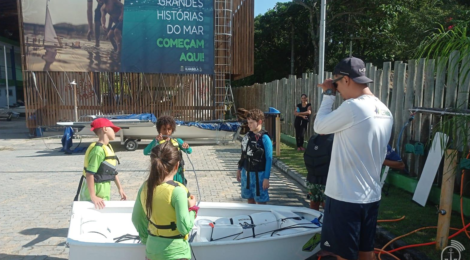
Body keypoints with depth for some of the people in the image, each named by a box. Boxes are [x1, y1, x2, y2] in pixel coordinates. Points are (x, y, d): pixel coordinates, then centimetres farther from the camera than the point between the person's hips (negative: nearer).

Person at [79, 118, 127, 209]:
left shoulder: (108, 148, 7)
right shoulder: (98, 150, -21)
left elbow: (113, 171, 13)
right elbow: (89, 174, -25)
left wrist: (120, 188, 17)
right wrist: (93, 196, -25)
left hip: (103, 194, 9)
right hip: (97, 194, -9)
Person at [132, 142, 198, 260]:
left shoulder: (145, 187, -5)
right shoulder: (177, 190, -24)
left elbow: (136, 218, 6)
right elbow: (184, 228, -23)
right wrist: (192, 208, -7)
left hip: (152, 249, 5)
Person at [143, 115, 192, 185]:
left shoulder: (177, 141, 6)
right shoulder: (157, 142, -3)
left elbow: (189, 151, -3)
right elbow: (146, 152, -19)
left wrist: (187, 147, -27)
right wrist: (156, 140, -33)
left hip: (178, 175, 3)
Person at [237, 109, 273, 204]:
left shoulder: (264, 138, -14)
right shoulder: (248, 135, 5)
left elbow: (269, 159, -13)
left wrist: (266, 178, -15)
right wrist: (239, 169, 17)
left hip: (258, 174, -6)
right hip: (246, 172, 6)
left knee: (260, 201, 4)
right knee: (250, 198, 16)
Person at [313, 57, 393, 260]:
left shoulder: (353, 107, -21)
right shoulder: (385, 112, 7)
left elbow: (319, 126, -8)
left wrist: (329, 94, 0)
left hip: (346, 198, -8)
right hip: (371, 196, 9)